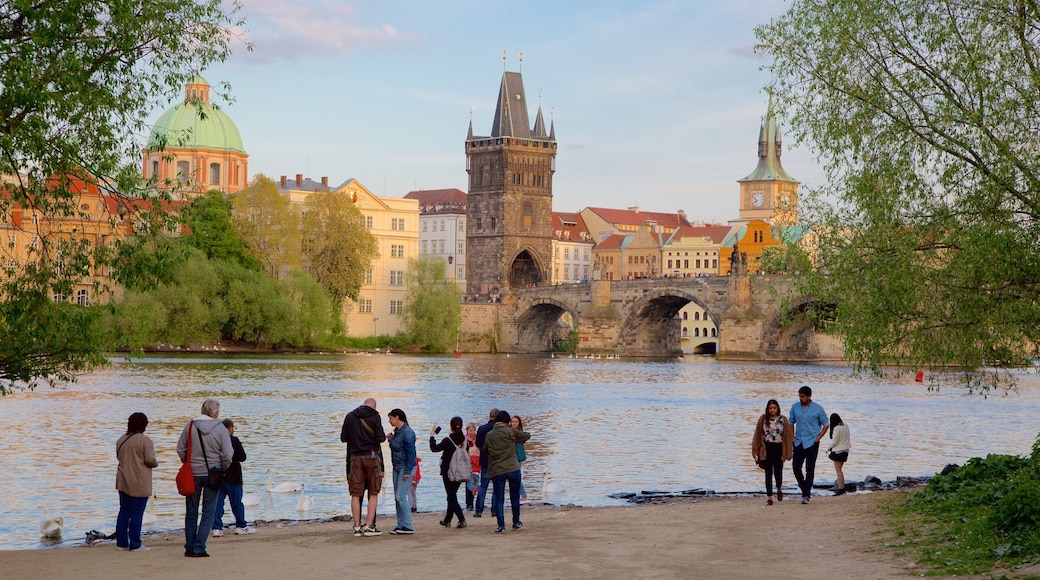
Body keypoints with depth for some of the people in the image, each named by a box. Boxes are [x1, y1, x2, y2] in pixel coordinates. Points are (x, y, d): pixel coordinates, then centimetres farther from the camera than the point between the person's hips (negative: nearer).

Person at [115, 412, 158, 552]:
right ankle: (135, 544, 1)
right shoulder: (145, 441, -14)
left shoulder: (121, 440, 7)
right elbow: (150, 460, -16)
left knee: (124, 512, 13)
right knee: (137, 514, -1)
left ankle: (121, 542, 16)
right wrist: (156, 463, 5)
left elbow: (119, 457, 16)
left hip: (123, 482, 7)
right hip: (139, 484, -7)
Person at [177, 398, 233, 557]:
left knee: (191, 512, 12)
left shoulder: (190, 425, -3)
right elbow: (228, 455, -10)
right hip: (212, 474, -2)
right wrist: (222, 469, 7)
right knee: (208, 512, 4)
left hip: (193, 474, 2)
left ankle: (189, 547, 15)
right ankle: (199, 547, -3)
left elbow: (180, 449, 1)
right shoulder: (220, 429, -9)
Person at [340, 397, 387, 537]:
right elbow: (380, 437, -11)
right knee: (373, 493, 4)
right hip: (371, 456, -3)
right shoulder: (374, 416, -4)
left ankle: (357, 527, 3)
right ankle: (369, 526, -3)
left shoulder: (350, 416, 6)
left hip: (355, 457, 3)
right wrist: (384, 436, 11)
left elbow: (343, 438, 9)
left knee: (355, 494, 5)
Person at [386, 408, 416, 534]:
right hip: (397, 467, 10)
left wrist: (407, 472, -21)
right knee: (397, 497, 8)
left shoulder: (407, 432, -15)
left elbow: (411, 452, -19)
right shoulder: (396, 431, 12)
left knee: (401, 496, -13)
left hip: (406, 467, -10)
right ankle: (400, 525, 11)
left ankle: (408, 526, -11)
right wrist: (391, 439, 5)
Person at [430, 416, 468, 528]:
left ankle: (462, 520, -14)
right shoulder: (464, 439, -2)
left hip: (448, 472, -5)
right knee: (452, 495, 19)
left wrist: (432, 436, 2)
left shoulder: (448, 440, -17)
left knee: (452, 496, -1)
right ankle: (447, 520, 28)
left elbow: (434, 448, -10)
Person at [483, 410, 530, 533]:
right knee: (515, 497, 14)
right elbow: (527, 436, 7)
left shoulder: (489, 436, 5)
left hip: (496, 471, 1)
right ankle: (516, 523, 22)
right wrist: (516, 439, 25)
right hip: (513, 469, -1)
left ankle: (501, 525, -2)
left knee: (499, 499, 4)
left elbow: (484, 451, 14)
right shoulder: (510, 432, -3)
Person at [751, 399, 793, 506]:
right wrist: (756, 451, 0)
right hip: (767, 449, 0)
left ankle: (779, 489, 32)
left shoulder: (783, 420, 2)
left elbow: (788, 436, 2)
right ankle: (769, 497, 4)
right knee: (768, 473, 1)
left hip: (779, 449, 0)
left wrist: (789, 452, -1)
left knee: (778, 472, 1)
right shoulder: (763, 419, 2)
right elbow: (758, 435, 3)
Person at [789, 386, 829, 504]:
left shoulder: (818, 409, -4)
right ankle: (804, 487, 23)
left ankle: (806, 495, -1)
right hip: (799, 443, 3)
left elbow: (825, 425, 4)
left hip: (812, 443, -3)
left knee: (810, 470, -4)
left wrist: (818, 438, -6)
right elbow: (791, 423, 16)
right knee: (796, 467, -1)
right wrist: (792, 437, 4)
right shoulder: (795, 407, 5)